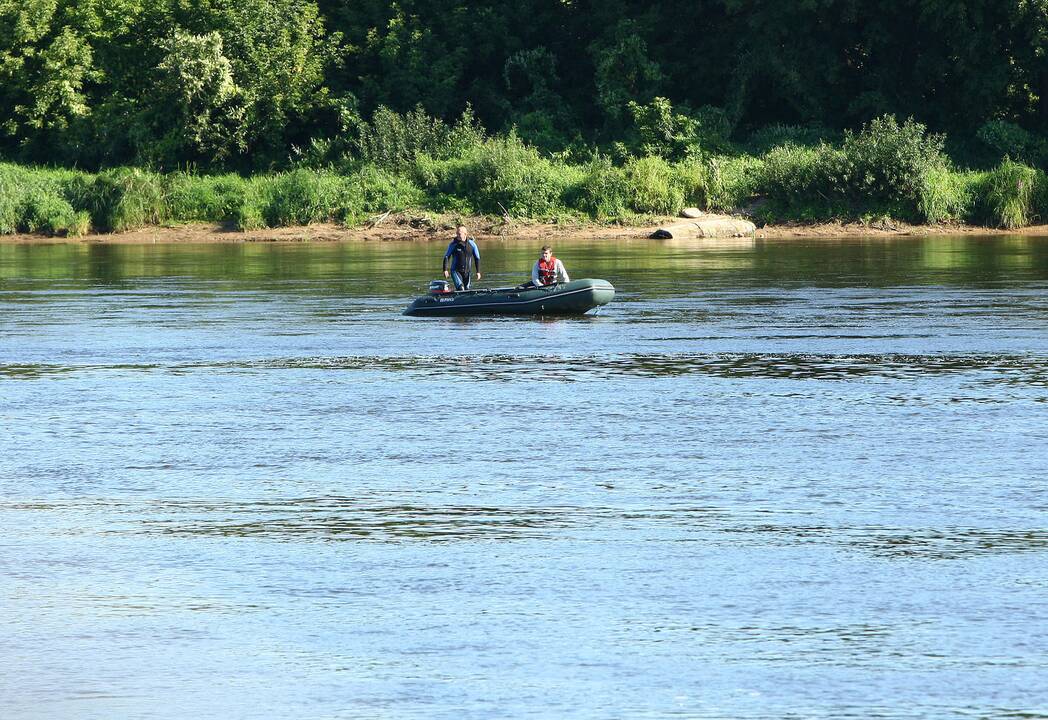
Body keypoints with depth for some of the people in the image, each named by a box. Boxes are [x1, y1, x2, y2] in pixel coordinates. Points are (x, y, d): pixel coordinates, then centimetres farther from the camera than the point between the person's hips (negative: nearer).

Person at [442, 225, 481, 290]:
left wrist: (478, 272, 2)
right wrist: (445, 270, -13)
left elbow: (477, 258, 6)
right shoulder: (453, 244, -7)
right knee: (460, 288, -22)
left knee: (466, 290, 9)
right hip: (456, 270, -3)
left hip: (467, 272, 3)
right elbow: (447, 257, -2)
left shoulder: (471, 244, -2)